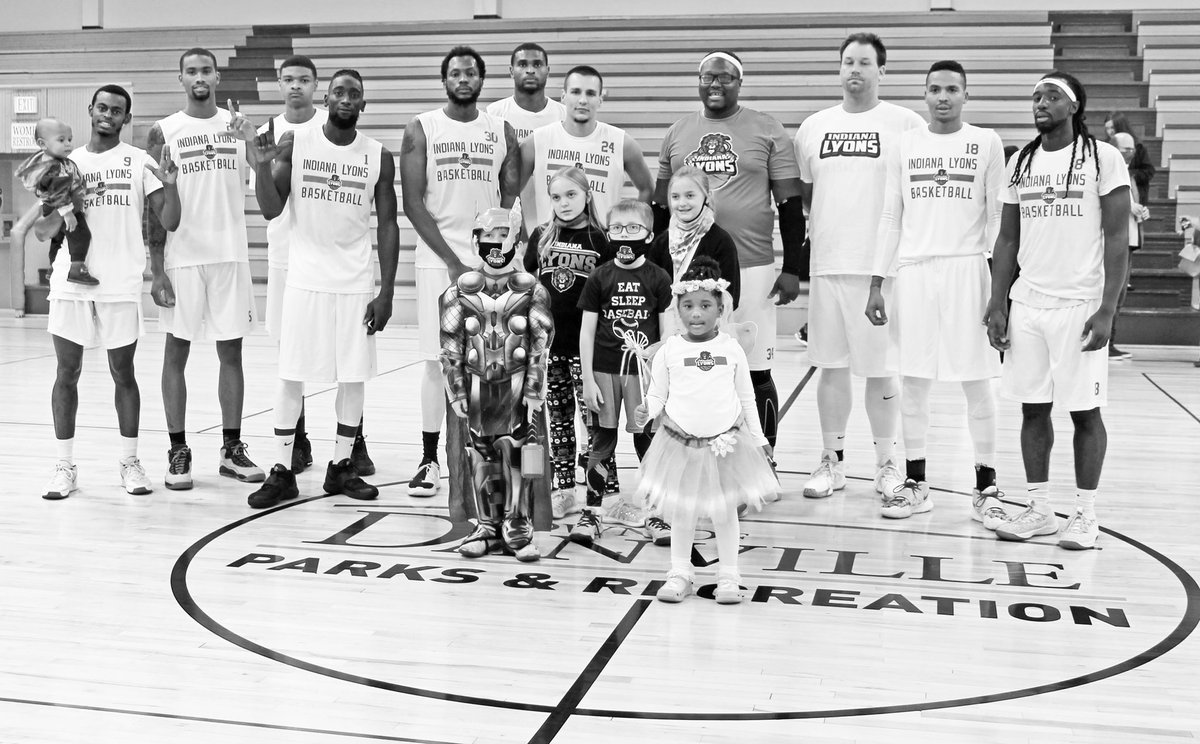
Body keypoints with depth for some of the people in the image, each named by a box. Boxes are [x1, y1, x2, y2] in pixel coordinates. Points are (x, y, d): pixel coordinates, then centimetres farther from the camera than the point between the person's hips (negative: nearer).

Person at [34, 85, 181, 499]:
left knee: (123, 374, 5)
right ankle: (65, 466, 11)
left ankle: (129, 462, 16)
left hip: (121, 285, -2)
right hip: (71, 282, 2)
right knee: (67, 372, 4)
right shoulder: (67, 163, 10)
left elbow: (169, 223, -3)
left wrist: (171, 184, -20)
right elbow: (46, 229, 8)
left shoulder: (139, 162, 4)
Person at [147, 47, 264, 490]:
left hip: (231, 255, 2)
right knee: (176, 353, 4)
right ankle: (178, 452, 12)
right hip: (182, 258, -2)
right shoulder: (164, 132, 0)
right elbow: (155, 205, -2)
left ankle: (232, 449, 15)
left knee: (231, 352, 6)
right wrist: (157, 269, -9)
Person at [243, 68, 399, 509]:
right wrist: (262, 164, -22)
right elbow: (271, 210, -5)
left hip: (357, 284, 1)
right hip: (304, 279, -1)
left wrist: (386, 292, -4)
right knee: (291, 376, 1)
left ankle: (341, 467, 19)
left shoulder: (379, 157, 1)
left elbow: (387, 225, 2)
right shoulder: (295, 143, -1)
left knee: (354, 376, 5)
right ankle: (282, 472, 10)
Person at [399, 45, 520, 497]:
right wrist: (454, 262, -11)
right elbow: (413, 203, -4)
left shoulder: (502, 131, 8)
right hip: (439, 260, -1)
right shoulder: (421, 129, 2)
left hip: (492, 261, 2)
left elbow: (512, 198, 6)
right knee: (437, 361, 0)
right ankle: (429, 460, 9)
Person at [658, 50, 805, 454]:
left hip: (752, 269, -3)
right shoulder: (676, 133, 11)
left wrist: (793, 268, -5)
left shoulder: (767, 131, 1)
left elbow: (790, 203, 0)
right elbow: (661, 203, 15)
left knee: (756, 372, 3)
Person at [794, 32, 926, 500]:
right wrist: (821, 226, 12)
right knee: (831, 365, 8)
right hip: (827, 265, 3)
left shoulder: (906, 125, -1)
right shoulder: (814, 127, 11)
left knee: (881, 368, 3)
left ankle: (887, 463, 17)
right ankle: (832, 461, 18)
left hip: (882, 268, -3)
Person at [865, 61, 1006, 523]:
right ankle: (915, 485, 16)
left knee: (976, 384, 1)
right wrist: (877, 283, 5)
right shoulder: (905, 146, 9)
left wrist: (1000, 281, -5)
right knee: (913, 382, 5)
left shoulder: (987, 143, 3)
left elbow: (997, 217, 3)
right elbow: (891, 218, 10)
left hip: (967, 269, -2)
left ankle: (986, 489, 10)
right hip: (913, 272, 2)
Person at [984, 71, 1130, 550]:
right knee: (1033, 408, 7)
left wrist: (1107, 310, -14)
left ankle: (1085, 514, 12)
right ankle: (1039, 510, 16)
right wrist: (997, 304, 5)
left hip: (1080, 306, -4)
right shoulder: (1021, 162, 11)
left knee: (1084, 411, 2)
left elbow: (1118, 238, -7)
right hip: (1027, 304, 5)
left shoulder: (1102, 157, -3)